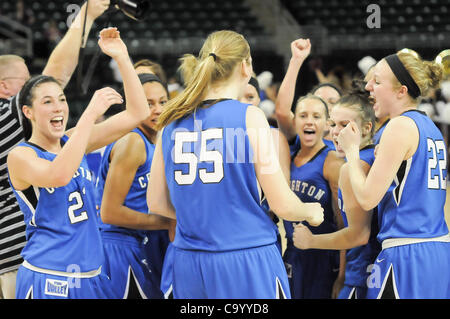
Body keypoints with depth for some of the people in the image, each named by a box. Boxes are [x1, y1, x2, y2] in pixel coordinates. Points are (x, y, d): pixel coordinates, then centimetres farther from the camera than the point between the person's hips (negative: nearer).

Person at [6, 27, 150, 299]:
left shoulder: (73, 141, 9)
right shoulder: (20, 156, -8)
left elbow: (137, 113, 5)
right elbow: (59, 174, -30)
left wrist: (122, 58, -5)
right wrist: (91, 112, -29)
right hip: (47, 279, -6)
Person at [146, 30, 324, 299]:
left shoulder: (173, 122, 7)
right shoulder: (250, 117, -7)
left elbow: (156, 203, 13)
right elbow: (283, 205, -7)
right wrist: (311, 212, 15)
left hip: (189, 266, 5)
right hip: (247, 259, -5)